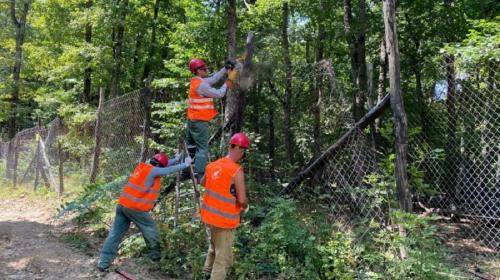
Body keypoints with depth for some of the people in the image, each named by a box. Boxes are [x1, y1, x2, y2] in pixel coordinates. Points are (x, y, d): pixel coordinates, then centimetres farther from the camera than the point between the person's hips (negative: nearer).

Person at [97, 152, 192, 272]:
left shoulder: (142, 166, 14)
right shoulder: (153, 171, -10)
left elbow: (164, 166, 27)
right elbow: (170, 170, -2)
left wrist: (175, 159, 33)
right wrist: (185, 164, 12)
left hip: (122, 204, 8)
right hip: (135, 208, -8)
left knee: (115, 234, 8)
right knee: (151, 230, 10)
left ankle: (104, 263, 8)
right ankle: (156, 256, 22)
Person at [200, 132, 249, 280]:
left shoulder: (212, 165, 0)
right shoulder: (237, 171, -22)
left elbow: (203, 183, 19)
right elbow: (242, 200, -21)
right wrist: (245, 206, 0)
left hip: (209, 215, 8)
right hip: (224, 220, -8)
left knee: (214, 247, 30)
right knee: (224, 259, 6)